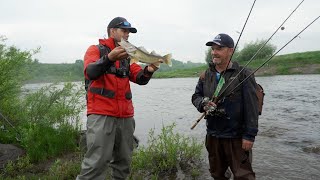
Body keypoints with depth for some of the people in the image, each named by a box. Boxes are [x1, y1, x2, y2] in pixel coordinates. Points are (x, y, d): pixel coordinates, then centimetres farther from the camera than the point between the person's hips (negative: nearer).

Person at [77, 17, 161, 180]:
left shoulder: (127, 55, 19)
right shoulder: (96, 49, 3)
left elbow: (140, 79, 7)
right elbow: (90, 73, -15)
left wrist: (148, 70, -15)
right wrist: (109, 58, -32)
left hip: (125, 115, 6)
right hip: (101, 114, -5)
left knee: (124, 160, 11)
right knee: (97, 161, -11)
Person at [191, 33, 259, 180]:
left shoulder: (243, 74, -9)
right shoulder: (206, 75, 7)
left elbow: (251, 107, -12)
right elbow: (196, 96, 12)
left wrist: (249, 135, -16)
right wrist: (203, 104, -12)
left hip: (237, 138, -5)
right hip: (212, 136, 5)